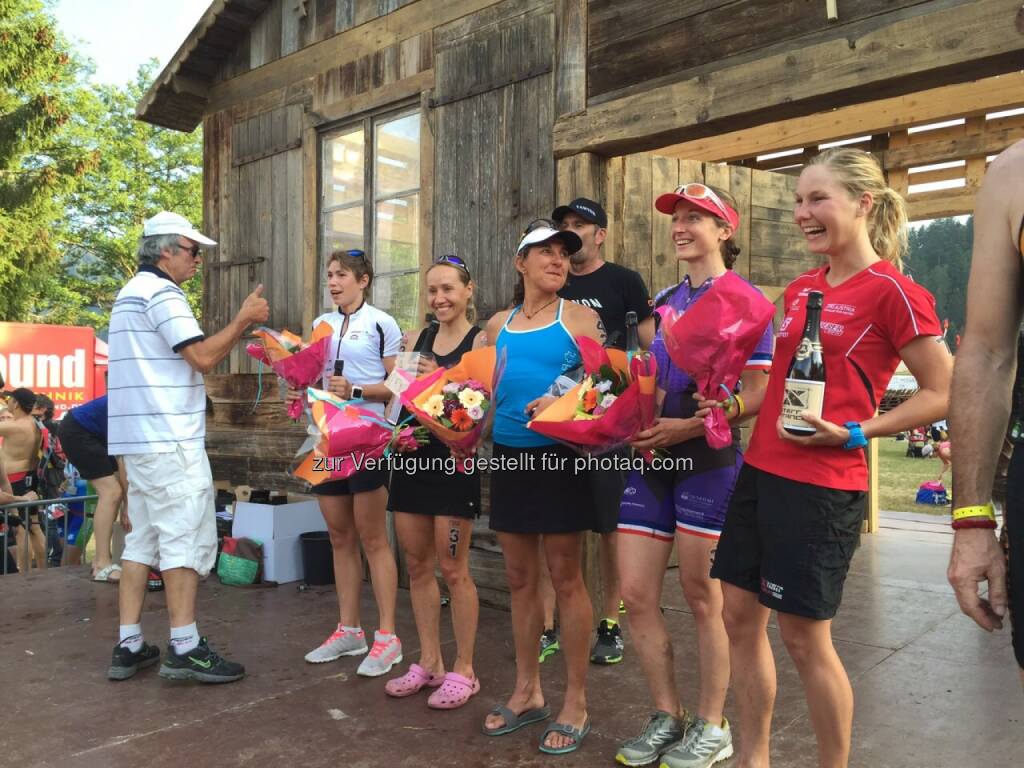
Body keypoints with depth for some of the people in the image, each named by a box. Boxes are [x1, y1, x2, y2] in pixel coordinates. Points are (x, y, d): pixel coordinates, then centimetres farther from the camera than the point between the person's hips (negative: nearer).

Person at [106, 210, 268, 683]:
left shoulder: (131, 292, 22)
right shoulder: (160, 292, -10)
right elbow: (203, 358, -16)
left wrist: (239, 328, 16)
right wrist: (244, 319, -6)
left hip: (140, 439, 10)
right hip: (170, 439, -10)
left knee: (142, 539, 10)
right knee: (186, 538, -6)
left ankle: (128, 647, 13)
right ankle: (184, 648, -3)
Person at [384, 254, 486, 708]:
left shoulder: (480, 340, -5)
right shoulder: (417, 339, 13)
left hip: (455, 459, -6)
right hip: (414, 456, 6)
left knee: (453, 569, 0)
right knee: (417, 564, 11)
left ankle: (463, 670, 15)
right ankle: (429, 663, 26)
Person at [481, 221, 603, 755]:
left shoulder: (579, 318, -1)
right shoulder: (498, 325, 12)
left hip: (559, 456, -5)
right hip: (508, 456, 5)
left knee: (565, 578, 2)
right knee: (520, 579, 12)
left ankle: (575, 702, 16)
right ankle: (527, 692, 28)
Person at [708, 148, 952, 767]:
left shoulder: (892, 291, -10)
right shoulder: (800, 290, 12)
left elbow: (943, 395, -8)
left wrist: (855, 433, -16)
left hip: (822, 486, -8)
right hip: (760, 471, 8)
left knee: (803, 634, 2)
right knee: (741, 615, 12)